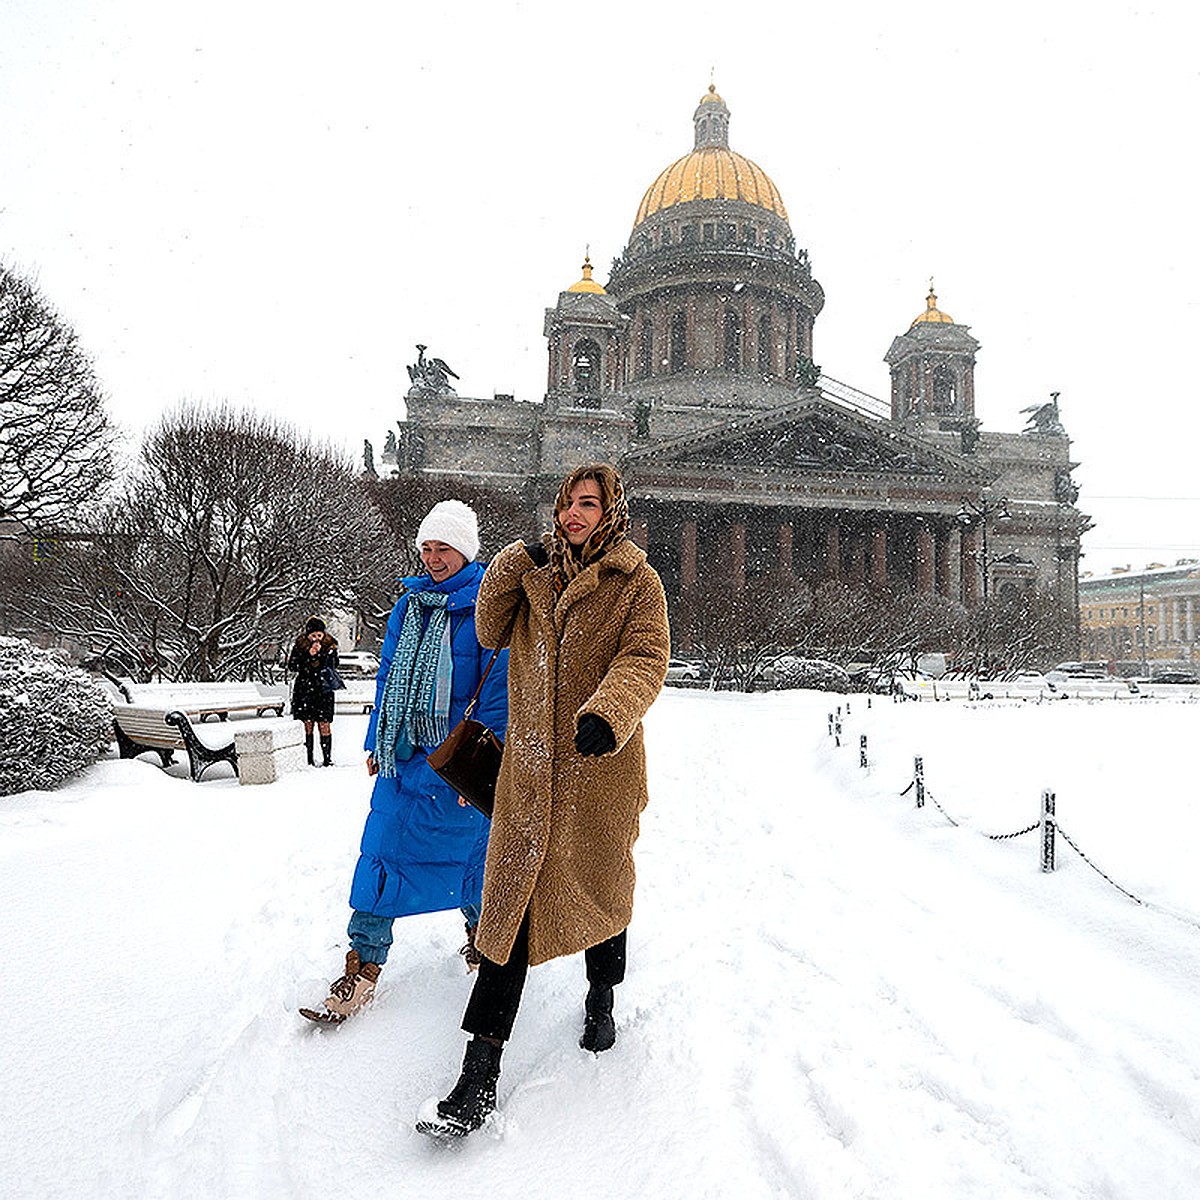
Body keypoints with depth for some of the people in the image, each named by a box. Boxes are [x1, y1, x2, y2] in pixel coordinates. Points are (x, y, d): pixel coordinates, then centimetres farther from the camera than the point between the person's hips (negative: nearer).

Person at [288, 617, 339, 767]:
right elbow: (292, 666, -4)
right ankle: (307, 760, 8)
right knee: (306, 725, 0)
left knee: (324, 725, -3)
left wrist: (320, 653, -17)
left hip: (324, 690, 0)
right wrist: (309, 655, -15)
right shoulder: (300, 645, 2)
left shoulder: (330, 646, 3)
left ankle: (327, 759, 4)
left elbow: (333, 666, -5)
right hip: (304, 690, 0)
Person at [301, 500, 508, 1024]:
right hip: (404, 753, 5)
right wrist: (375, 742, 15)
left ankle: (481, 927, 39)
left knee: (470, 848, 11)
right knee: (382, 852, 3)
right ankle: (363, 966, 11)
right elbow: (388, 676, 16)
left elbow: (498, 686, -13)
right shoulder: (408, 604, 9)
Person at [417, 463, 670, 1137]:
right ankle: (480, 1077, 4)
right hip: (531, 762, 2)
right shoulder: (535, 570, 12)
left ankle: (602, 997, 46)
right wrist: (513, 567, -5)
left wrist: (607, 712, -32)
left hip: (599, 763, -2)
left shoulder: (637, 582, -2)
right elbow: (491, 632, 10)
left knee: (599, 885, 16)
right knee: (511, 899, -1)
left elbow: (645, 661, -13)